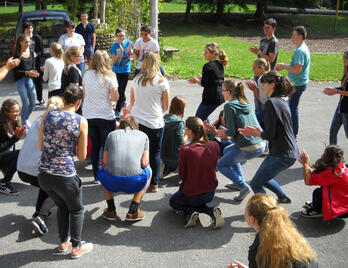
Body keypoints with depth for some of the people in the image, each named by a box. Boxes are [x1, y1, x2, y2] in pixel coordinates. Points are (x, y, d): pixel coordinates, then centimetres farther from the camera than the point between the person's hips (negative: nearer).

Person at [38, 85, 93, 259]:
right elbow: (82, 156, -3)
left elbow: (41, 146, 10)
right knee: (76, 210, 21)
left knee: (62, 206, 29)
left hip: (43, 174, 5)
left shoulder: (48, 115, 1)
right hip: (65, 176, -4)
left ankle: (64, 242, 41)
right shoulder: (81, 122, -8)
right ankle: (76, 248, 31)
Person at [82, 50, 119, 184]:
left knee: (95, 146, 13)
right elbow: (115, 97, -10)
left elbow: (84, 94, 10)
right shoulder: (109, 77, -11)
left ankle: (96, 176, 19)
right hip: (105, 116, -4)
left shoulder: (87, 75, 0)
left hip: (89, 116, 4)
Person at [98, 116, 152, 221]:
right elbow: (144, 163, 8)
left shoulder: (112, 134, 20)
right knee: (148, 170, 32)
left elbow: (105, 161, 16)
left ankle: (111, 210, 28)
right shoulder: (143, 135, 18)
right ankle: (133, 211, 23)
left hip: (111, 181, 2)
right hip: (133, 183, -1)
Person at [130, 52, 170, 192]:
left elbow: (132, 102, 11)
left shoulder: (136, 80, 1)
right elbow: (166, 105, 1)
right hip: (155, 122, -2)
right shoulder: (162, 82, -7)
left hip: (136, 121, 2)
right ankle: (154, 183, 13)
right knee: (155, 152, 10)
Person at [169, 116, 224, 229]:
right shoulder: (215, 146, -11)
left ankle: (189, 211, -1)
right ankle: (211, 211, 5)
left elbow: (182, 176, -14)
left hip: (190, 194, -4)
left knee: (173, 201, 29)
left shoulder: (185, 150, -26)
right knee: (197, 202, 37)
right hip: (210, 193, 4)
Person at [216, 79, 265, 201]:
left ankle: (243, 186, 1)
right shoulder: (247, 103, 12)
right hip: (261, 145, 8)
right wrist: (226, 132, 20)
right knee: (227, 151, 30)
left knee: (220, 165, 13)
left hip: (248, 149, -8)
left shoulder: (229, 106, -10)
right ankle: (239, 181, 29)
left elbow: (232, 132, -15)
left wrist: (224, 132, 6)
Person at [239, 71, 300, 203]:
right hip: (291, 152, 10)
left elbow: (269, 134, -21)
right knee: (263, 177, 27)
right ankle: (283, 197, 41)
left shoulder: (272, 102, -19)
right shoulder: (282, 100, 11)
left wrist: (255, 133, -4)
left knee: (255, 184, -1)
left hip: (282, 155, -10)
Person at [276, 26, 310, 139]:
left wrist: (284, 66, -14)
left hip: (298, 84, -11)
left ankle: (294, 135, 6)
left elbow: (297, 69, -28)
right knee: (292, 106, 19)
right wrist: (284, 67, 11)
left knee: (293, 108, -2)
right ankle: (293, 132, 30)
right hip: (299, 82, 11)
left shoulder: (300, 51, -21)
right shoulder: (303, 48, 12)